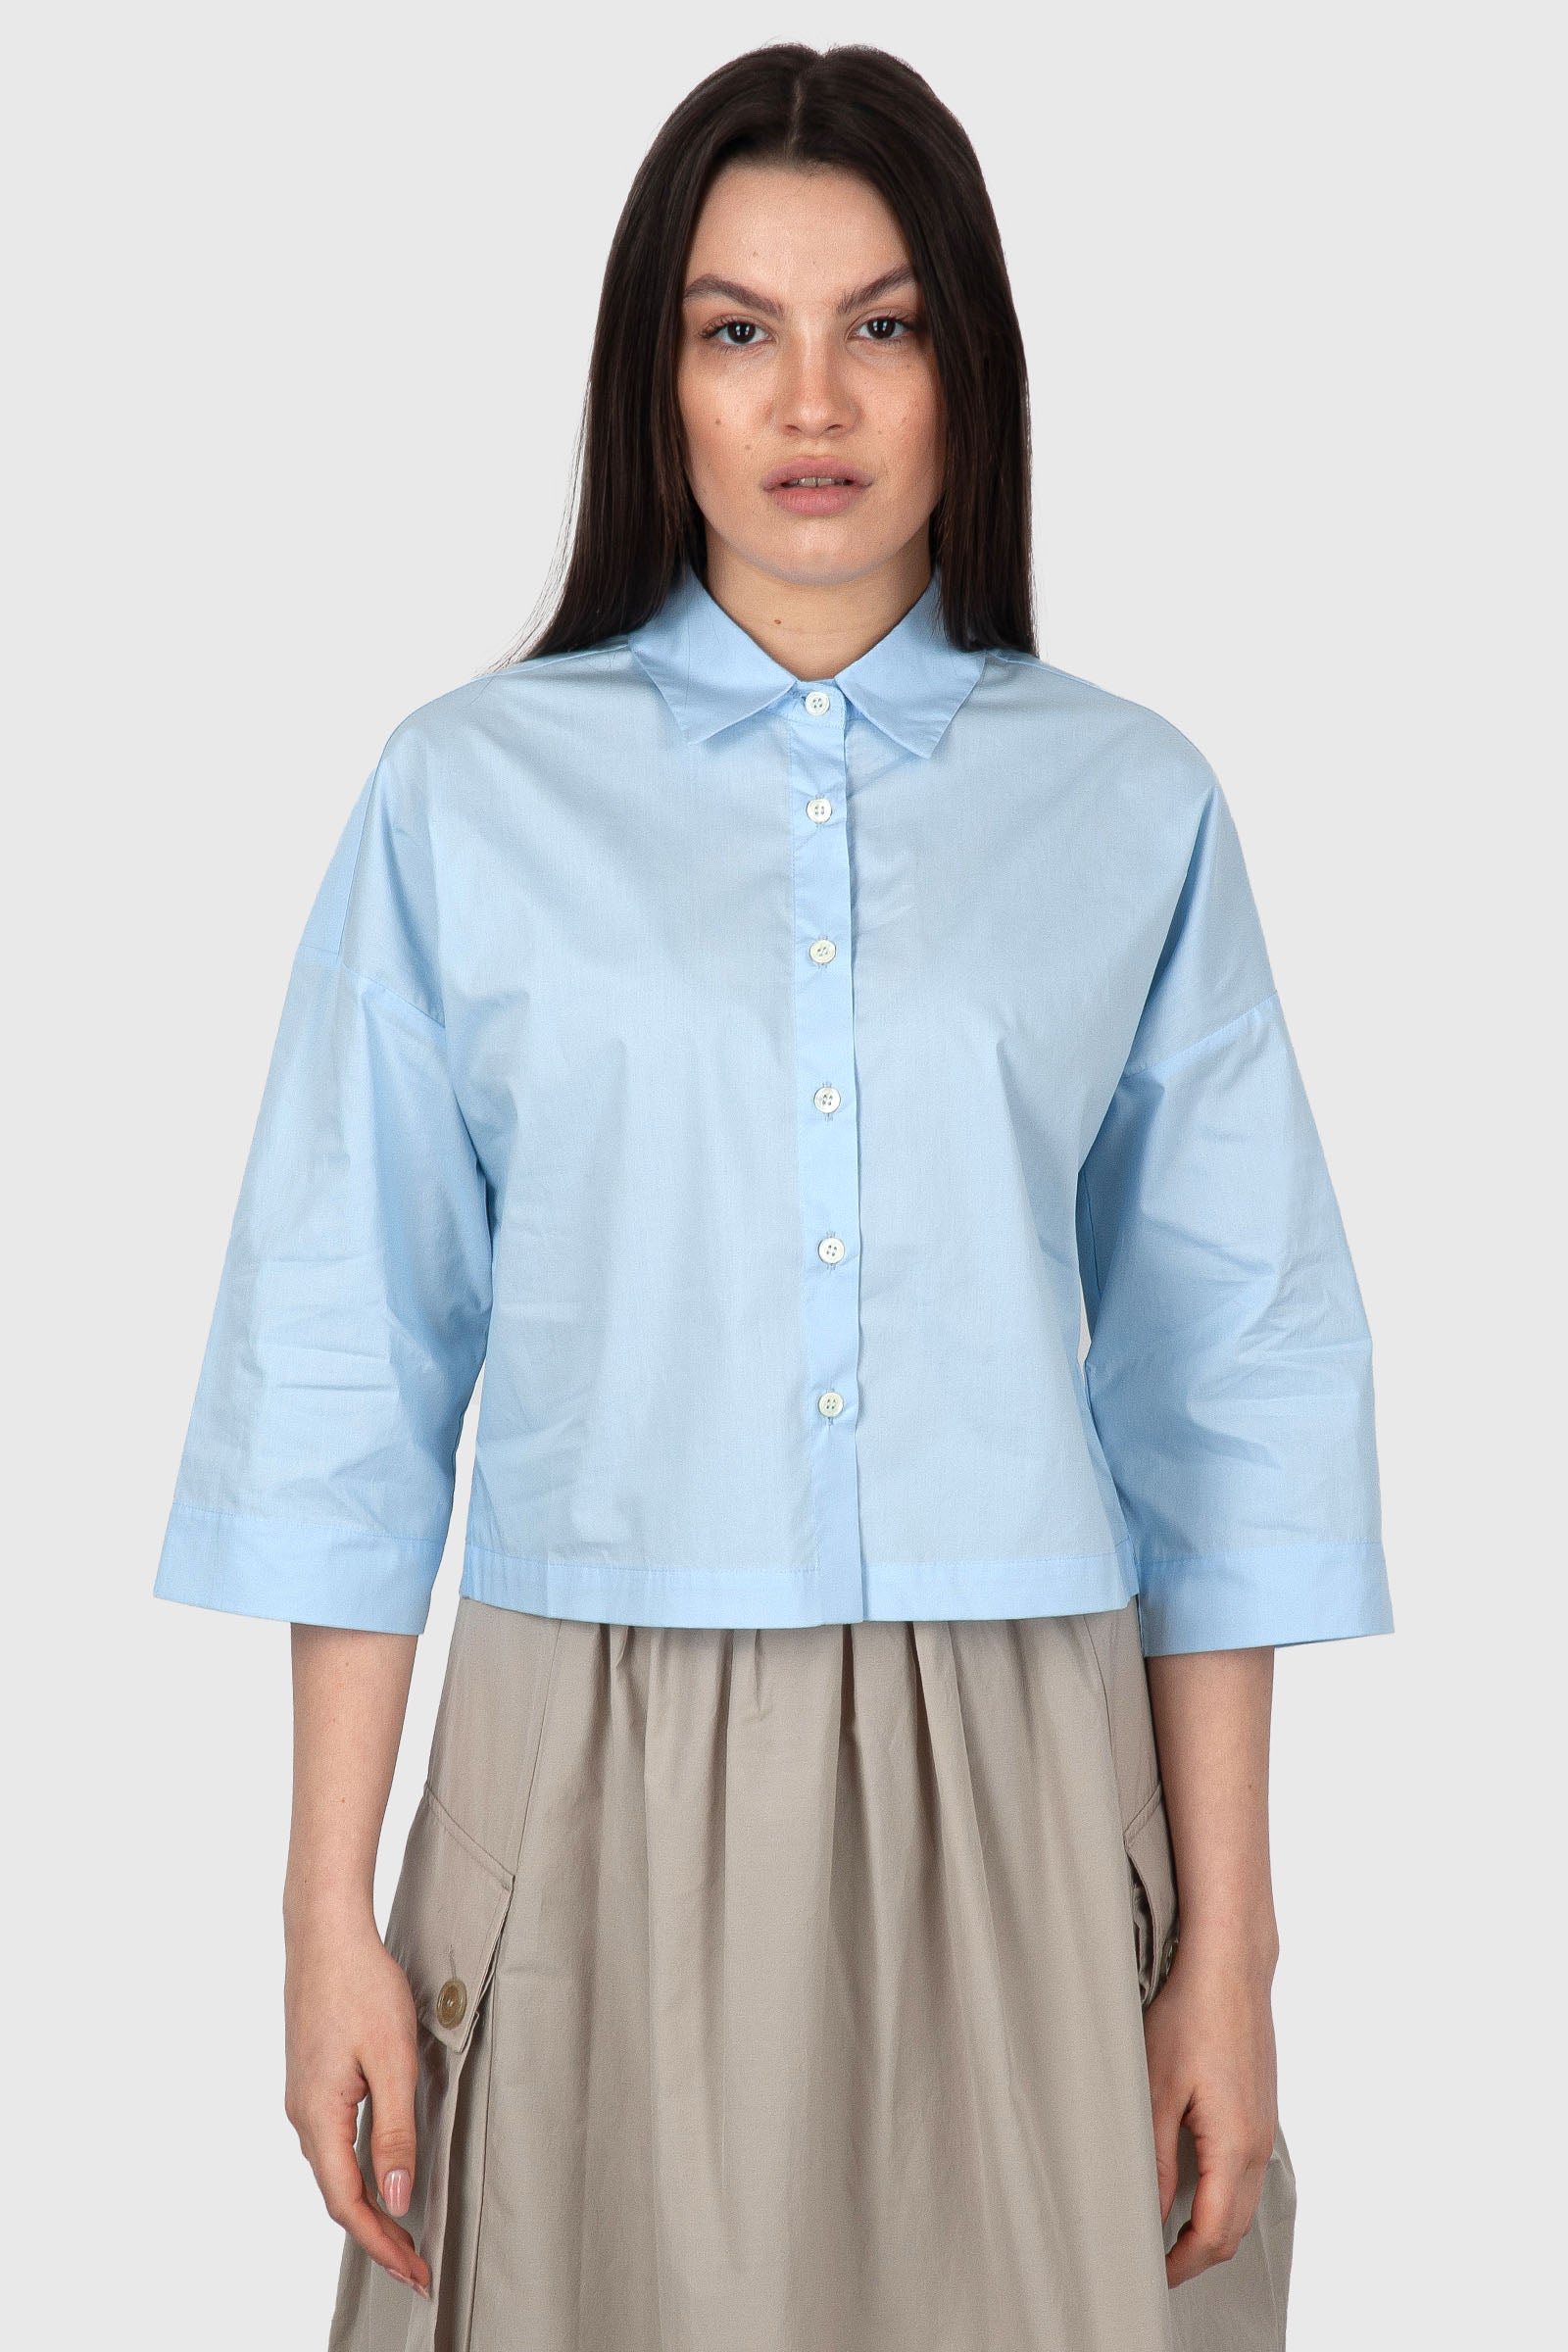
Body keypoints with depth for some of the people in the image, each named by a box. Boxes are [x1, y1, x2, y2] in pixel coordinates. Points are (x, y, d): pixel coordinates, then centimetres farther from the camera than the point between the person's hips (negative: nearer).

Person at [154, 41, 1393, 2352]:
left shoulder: (1130, 806, 3)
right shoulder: (470, 791, 1)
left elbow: (1228, 1387, 4)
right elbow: (349, 1368, 1)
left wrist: (1229, 1948, 1)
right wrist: (330, 1914, -3)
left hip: (1015, 1806, 1)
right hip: (597, 1797, 0)